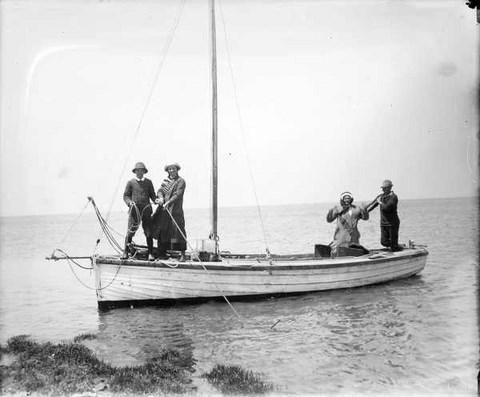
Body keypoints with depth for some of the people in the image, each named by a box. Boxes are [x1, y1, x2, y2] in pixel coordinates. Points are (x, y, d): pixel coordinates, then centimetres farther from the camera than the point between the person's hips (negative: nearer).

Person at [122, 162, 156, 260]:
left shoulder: (148, 182, 13)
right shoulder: (130, 182, 9)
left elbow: (152, 194, 14)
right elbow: (126, 195, 9)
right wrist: (129, 202, -11)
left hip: (146, 209, 1)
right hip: (134, 209, -1)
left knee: (148, 231, 0)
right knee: (131, 231, -4)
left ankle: (150, 253, 6)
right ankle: (125, 252, 8)